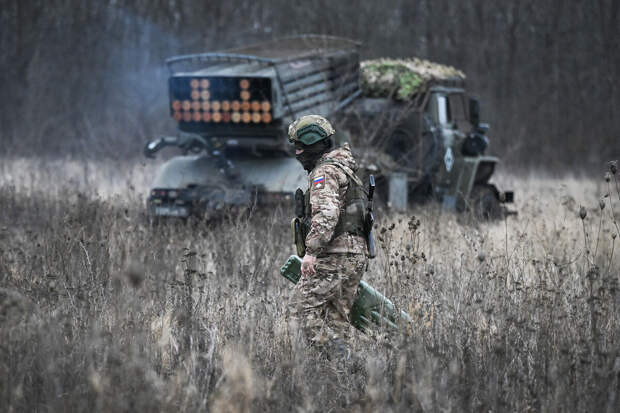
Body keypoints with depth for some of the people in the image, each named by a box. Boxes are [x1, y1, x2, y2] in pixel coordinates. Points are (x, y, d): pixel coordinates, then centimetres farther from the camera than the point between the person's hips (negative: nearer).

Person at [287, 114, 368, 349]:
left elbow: (326, 213, -25)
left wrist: (311, 251, -30)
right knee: (338, 316, 11)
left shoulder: (325, 172, -10)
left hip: (335, 256, -10)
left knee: (303, 305, -5)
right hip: (356, 255, 10)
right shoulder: (343, 168, 22)